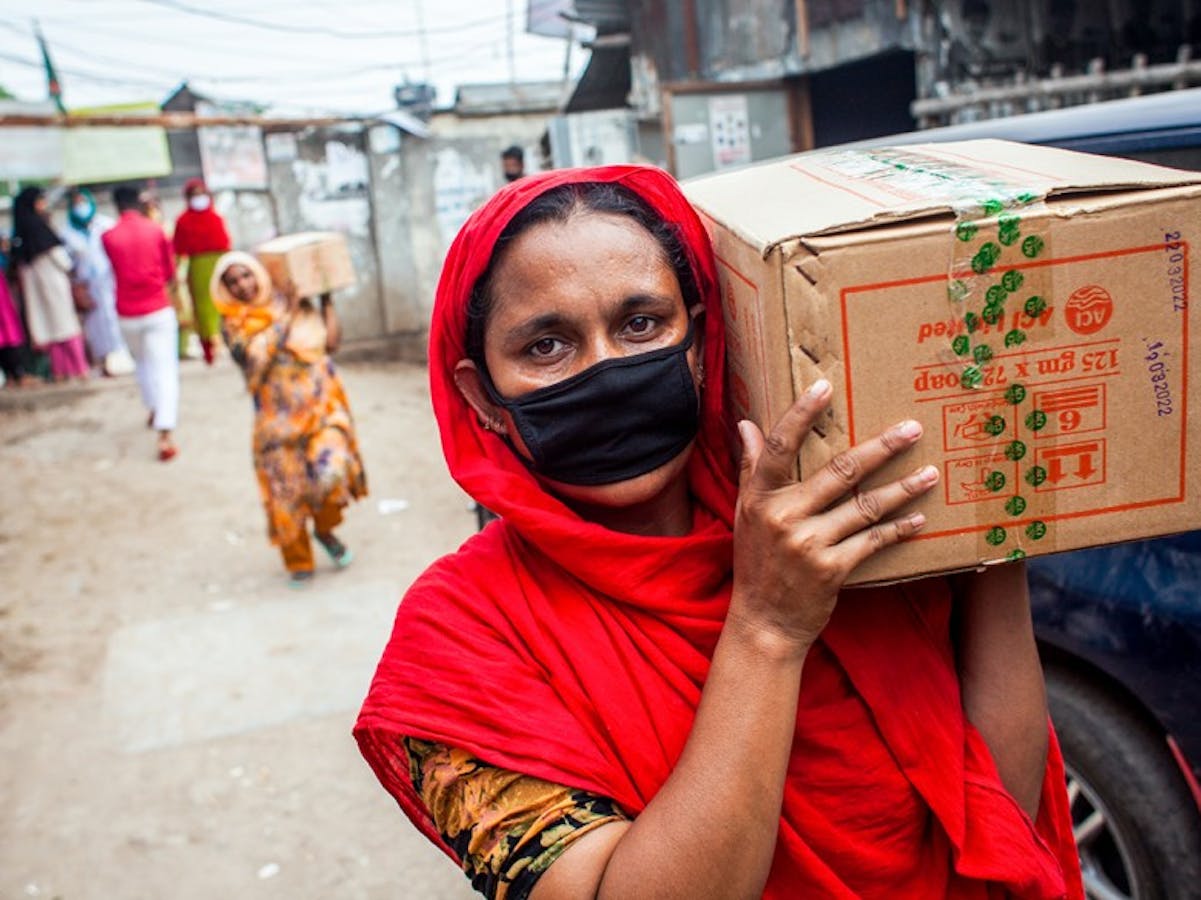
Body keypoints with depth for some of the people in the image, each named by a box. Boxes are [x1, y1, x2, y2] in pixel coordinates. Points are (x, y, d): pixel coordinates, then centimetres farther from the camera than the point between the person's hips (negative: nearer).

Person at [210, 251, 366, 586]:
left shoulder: (297, 305, 8)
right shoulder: (233, 324, 2)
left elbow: (331, 341, 0)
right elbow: (258, 354, -17)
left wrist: (326, 298, 6)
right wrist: (288, 315, -13)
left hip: (321, 405, 1)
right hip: (279, 417, 0)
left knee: (331, 472, -18)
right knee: (286, 487, 4)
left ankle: (325, 529, 15)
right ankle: (298, 561, 26)